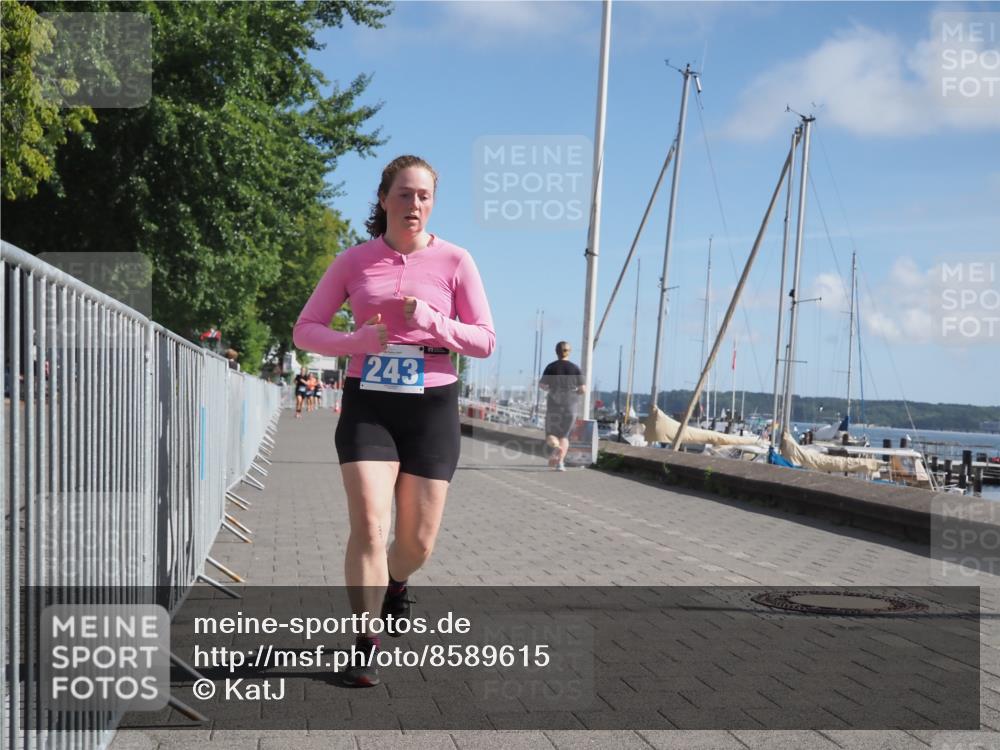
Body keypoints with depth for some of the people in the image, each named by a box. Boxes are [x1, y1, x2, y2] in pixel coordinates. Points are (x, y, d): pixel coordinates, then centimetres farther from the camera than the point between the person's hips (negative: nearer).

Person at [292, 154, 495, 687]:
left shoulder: (454, 261, 0)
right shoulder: (354, 261, 2)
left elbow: (485, 341, 0)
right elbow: (305, 330, 4)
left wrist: (433, 322, -18)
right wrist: (355, 341, -16)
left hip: (431, 407, 1)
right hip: (367, 405, 0)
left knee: (417, 541, 7)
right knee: (369, 526, -16)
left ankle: (395, 584, 42)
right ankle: (366, 644, -3)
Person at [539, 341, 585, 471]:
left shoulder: (551, 367, -2)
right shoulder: (575, 368, 1)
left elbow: (541, 384, -4)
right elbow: (582, 389, -1)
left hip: (554, 404, -1)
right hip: (570, 405, 1)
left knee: (551, 434, 9)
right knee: (564, 435, 11)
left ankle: (555, 446, -25)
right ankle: (560, 461, -7)